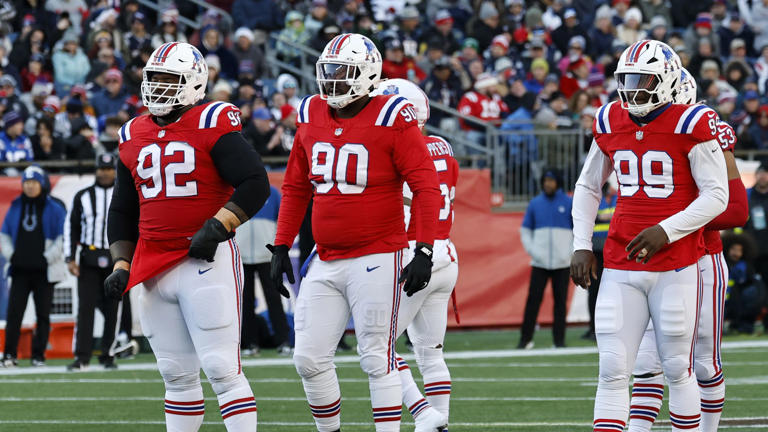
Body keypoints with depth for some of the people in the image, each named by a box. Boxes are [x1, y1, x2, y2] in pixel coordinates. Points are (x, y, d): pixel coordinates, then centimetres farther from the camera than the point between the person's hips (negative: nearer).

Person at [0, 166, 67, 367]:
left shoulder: (54, 209, -1)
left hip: (44, 272, -2)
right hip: (20, 270, 2)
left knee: (43, 314, 3)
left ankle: (38, 355, 9)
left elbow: (64, 237, -2)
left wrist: (48, 258, -9)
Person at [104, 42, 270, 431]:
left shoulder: (212, 125, -6)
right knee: (177, 375, 11)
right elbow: (122, 211, 22)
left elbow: (255, 184, -11)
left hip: (206, 261, -6)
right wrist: (121, 265, 12)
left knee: (222, 370, -11)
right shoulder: (133, 136, 14)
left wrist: (218, 226, -20)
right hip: (153, 267, 6)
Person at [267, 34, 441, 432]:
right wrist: (281, 247, 15)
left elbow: (426, 187, -10)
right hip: (326, 261, 6)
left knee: (377, 359, -4)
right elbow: (295, 189, 19)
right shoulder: (311, 118, 9)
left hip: (376, 259, -6)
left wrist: (424, 251, -16)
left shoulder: (390, 119, -9)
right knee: (309, 358, 4)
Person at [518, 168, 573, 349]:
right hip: (539, 262, 1)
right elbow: (525, 230, 15)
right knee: (533, 300, -6)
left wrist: (571, 252, -3)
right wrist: (532, 251, 0)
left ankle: (559, 340, 4)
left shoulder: (569, 203, 4)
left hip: (562, 262, -1)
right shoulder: (535, 204, 9)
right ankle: (525, 339, -3)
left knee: (560, 301, 0)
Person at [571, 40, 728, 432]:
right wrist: (581, 246, 8)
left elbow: (716, 195, -8)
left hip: (675, 264, -4)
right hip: (620, 266, 4)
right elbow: (587, 187, 20)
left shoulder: (690, 126, -8)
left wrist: (666, 231, -19)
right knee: (613, 371, -3)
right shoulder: (610, 124, 7)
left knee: (677, 370, 4)